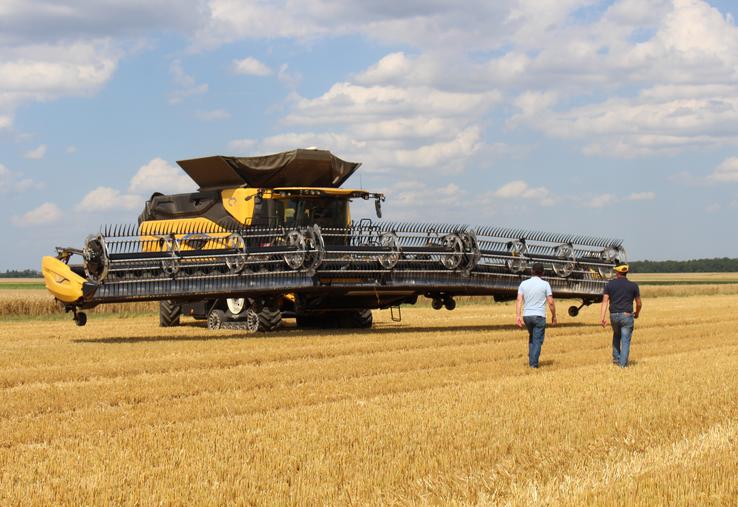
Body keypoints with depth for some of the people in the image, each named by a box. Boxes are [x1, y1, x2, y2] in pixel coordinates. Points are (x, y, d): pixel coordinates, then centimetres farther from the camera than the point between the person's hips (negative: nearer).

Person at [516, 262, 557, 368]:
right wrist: (554, 316, 5)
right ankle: (534, 363, -3)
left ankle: (531, 360, 18)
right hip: (539, 316, -4)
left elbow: (519, 300, -3)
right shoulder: (545, 284, -4)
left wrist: (517, 316, -7)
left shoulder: (524, 284, 5)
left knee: (532, 338, 22)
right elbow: (551, 302, -6)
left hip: (527, 316, 4)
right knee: (537, 340, 2)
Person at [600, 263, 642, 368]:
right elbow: (639, 304, 5)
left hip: (614, 316, 2)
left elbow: (605, 301, -5)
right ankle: (623, 363, -2)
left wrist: (602, 318, -8)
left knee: (616, 335, 28)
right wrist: (637, 313, 26)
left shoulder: (610, 284, 2)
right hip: (627, 316, -2)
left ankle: (616, 358, 26)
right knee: (625, 340, 4)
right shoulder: (633, 285, 0)